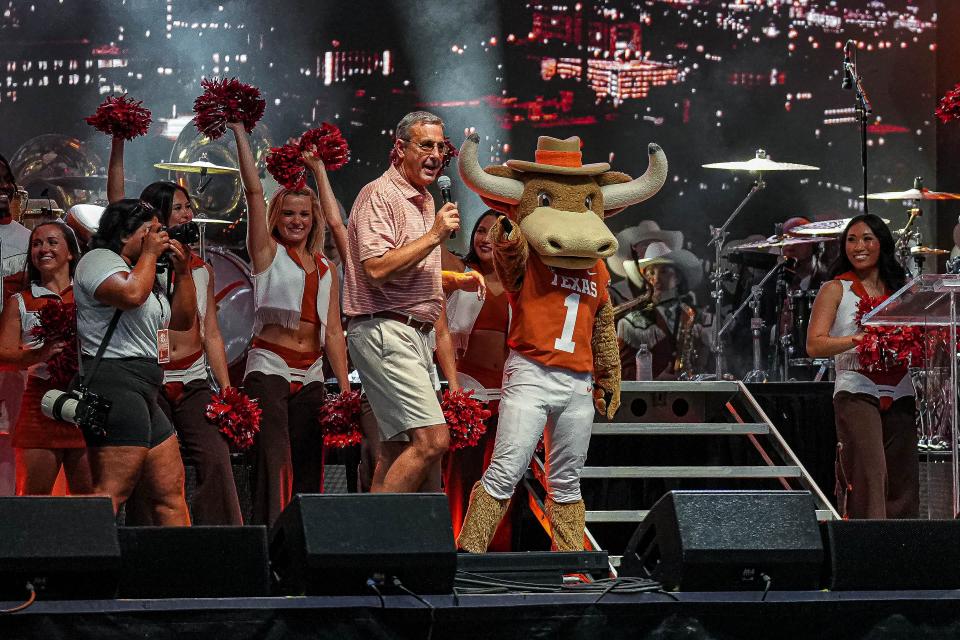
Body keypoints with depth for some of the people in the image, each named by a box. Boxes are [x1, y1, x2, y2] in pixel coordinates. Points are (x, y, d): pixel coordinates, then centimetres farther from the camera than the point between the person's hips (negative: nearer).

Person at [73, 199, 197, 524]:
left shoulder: (142, 271, 27)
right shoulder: (100, 259, -3)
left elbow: (183, 320, 28)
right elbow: (131, 295, -24)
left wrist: (183, 269, 16)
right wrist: (149, 254, -7)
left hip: (142, 395, 11)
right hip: (115, 384, -11)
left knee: (170, 492, 10)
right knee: (111, 492, -19)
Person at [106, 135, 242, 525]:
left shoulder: (202, 269, 16)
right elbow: (117, 202, -8)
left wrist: (227, 391, 10)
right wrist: (118, 143, -14)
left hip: (194, 381, 3)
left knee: (216, 459, -11)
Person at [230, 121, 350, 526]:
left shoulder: (326, 269, 15)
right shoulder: (267, 252, 4)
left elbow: (333, 331, 14)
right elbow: (253, 192, -5)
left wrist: (345, 387, 9)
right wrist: (239, 132, -8)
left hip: (311, 375, 5)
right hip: (270, 368, -5)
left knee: (309, 466, 4)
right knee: (273, 460, -14)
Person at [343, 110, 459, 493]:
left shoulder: (424, 201, 22)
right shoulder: (380, 195, -9)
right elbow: (376, 269, -21)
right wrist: (434, 236, -18)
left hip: (415, 333, 10)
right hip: (385, 331, -10)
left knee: (399, 448, 7)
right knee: (432, 439, -19)